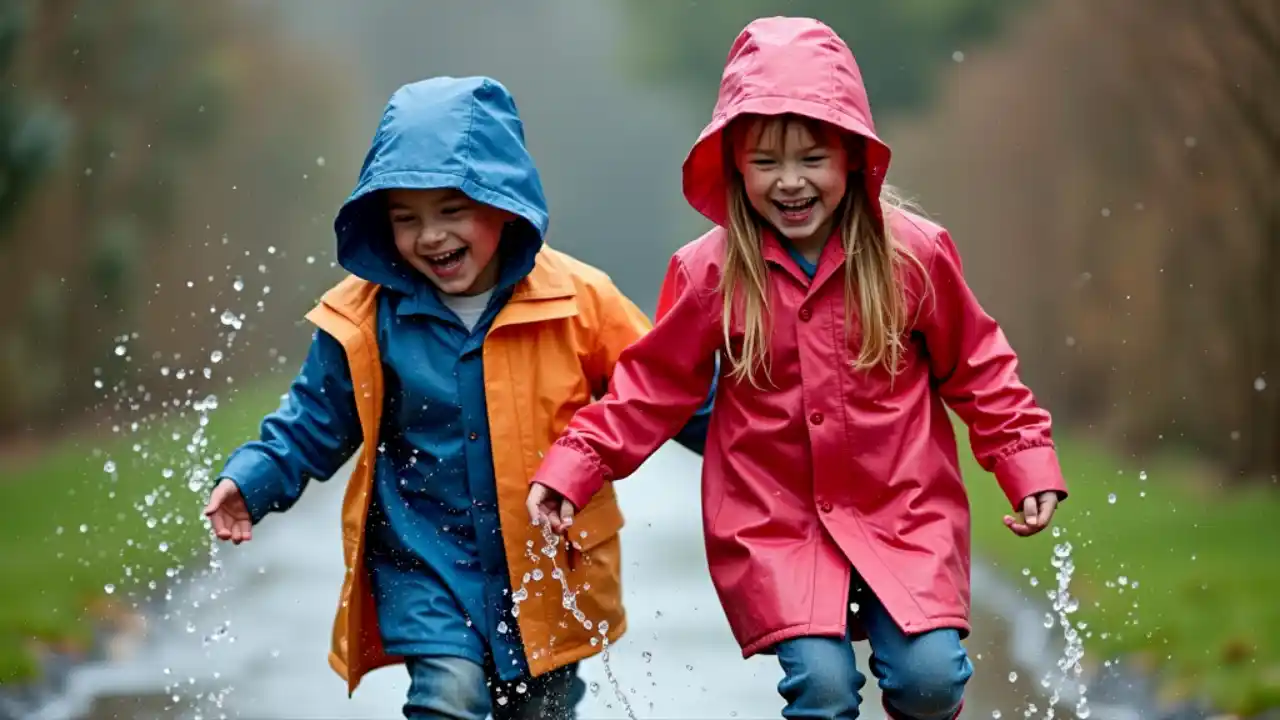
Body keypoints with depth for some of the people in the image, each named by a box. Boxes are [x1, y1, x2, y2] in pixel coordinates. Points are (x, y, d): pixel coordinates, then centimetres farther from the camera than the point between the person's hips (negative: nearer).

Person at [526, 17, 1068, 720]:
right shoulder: (710, 271, -4)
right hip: (774, 525, 0)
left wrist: (1029, 464, 1)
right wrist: (574, 465, -4)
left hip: (904, 514, 0)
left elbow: (978, 371, 6)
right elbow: (651, 387, 4)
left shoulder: (914, 253, -5)